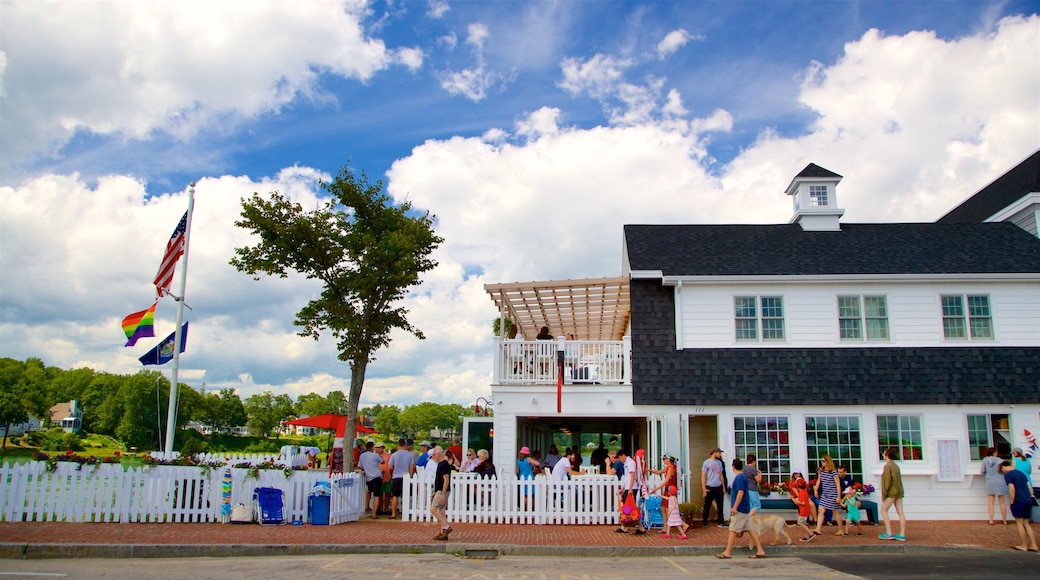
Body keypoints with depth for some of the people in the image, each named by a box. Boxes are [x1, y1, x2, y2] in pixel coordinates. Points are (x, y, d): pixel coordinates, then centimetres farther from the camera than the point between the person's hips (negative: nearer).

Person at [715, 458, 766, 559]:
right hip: (745, 509, 10)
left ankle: (727, 553, -1)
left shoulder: (739, 478, -16)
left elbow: (740, 492, -23)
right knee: (750, 529, 10)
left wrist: (734, 507, -22)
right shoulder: (743, 476, 14)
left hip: (740, 509, -10)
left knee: (733, 530, -5)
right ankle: (760, 551, 10)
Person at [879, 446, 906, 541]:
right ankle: (902, 534, 3)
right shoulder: (896, 466, 14)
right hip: (899, 491, 8)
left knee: (884, 510, 0)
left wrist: (884, 494, -11)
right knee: (900, 512, 4)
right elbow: (899, 479, 15)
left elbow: (887, 481, -15)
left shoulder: (888, 466, -12)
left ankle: (889, 533, -5)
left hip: (892, 492, -8)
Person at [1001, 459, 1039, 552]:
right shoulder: (1021, 473, 17)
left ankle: (1024, 546, 5)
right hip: (1028, 500, 7)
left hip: (1018, 501, -7)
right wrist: (1030, 497, 21)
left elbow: (1012, 489, -15)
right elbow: (1029, 488, 17)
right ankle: (1033, 545, 10)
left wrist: (1011, 502, -7)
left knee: (1019, 523, 2)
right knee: (1026, 523, 13)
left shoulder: (1008, 475, -6)